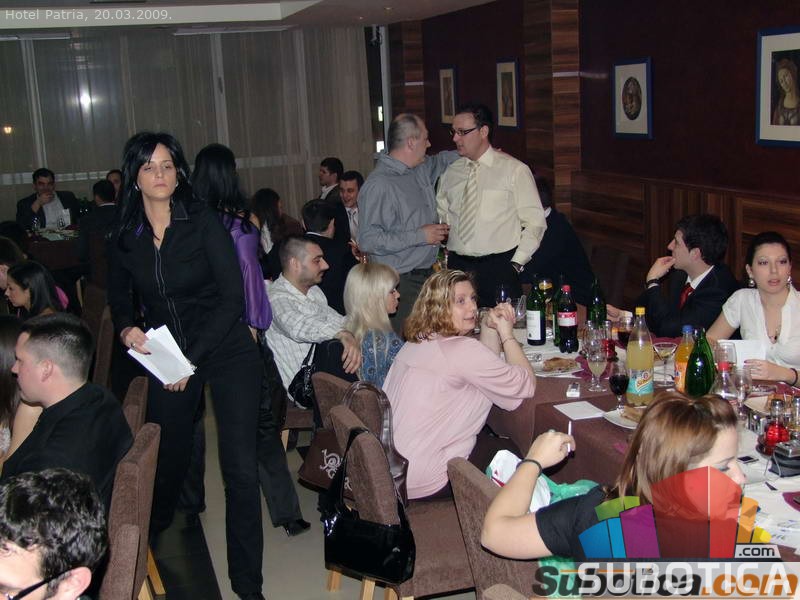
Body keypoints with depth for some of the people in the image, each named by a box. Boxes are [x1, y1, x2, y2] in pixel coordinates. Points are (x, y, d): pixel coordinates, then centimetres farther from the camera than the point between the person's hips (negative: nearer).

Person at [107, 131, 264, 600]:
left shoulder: (204, 222, -11)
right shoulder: (127, 237, 1)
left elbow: (232, 297, -13)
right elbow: (119, 295, 18)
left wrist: (193, 359, -15)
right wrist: (126, 328, -4)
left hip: (227, 351, -4)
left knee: (241, 468, -9)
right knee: (168, 452, 13)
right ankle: (154, 531, 46)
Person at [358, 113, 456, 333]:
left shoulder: (422, 169, 9)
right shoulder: (379, 185, -17)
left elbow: (442, 160, 33)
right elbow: (368, 240, -22)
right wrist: (420, 236, -19)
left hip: (426, 275, 8)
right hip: (400, 284, -8)